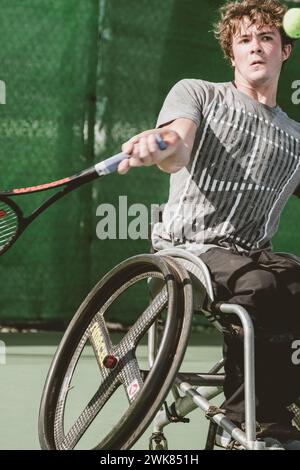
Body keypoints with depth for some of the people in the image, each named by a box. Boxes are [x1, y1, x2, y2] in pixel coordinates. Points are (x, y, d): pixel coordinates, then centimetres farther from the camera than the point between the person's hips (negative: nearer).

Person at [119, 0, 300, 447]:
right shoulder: (196, 93, 7)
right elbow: (178, 152, -13)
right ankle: (253, 421, -20)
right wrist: (161, 147, -38)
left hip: (253, 254, 5)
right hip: (187, 248, -5)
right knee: (258, 285, -35)